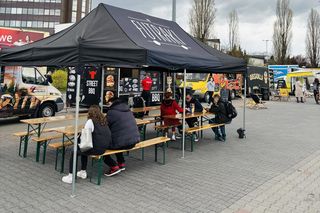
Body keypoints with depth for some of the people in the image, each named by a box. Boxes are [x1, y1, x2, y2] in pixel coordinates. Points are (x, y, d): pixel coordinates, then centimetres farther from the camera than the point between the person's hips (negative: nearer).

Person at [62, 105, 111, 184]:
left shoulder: (90, 121, -9)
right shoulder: (104, 121, 10)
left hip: (96, 149, -7)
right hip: (104, 148, 8)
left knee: (73, 152, 10)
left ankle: (71, 176, 13)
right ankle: (83, 172, 34)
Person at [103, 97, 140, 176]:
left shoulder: (111, 112, -9)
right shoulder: (127, 109, 13)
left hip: (122, 143, -8)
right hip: (134, 141, 8)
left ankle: (114, 167, 2)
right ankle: (121, 163, 33)